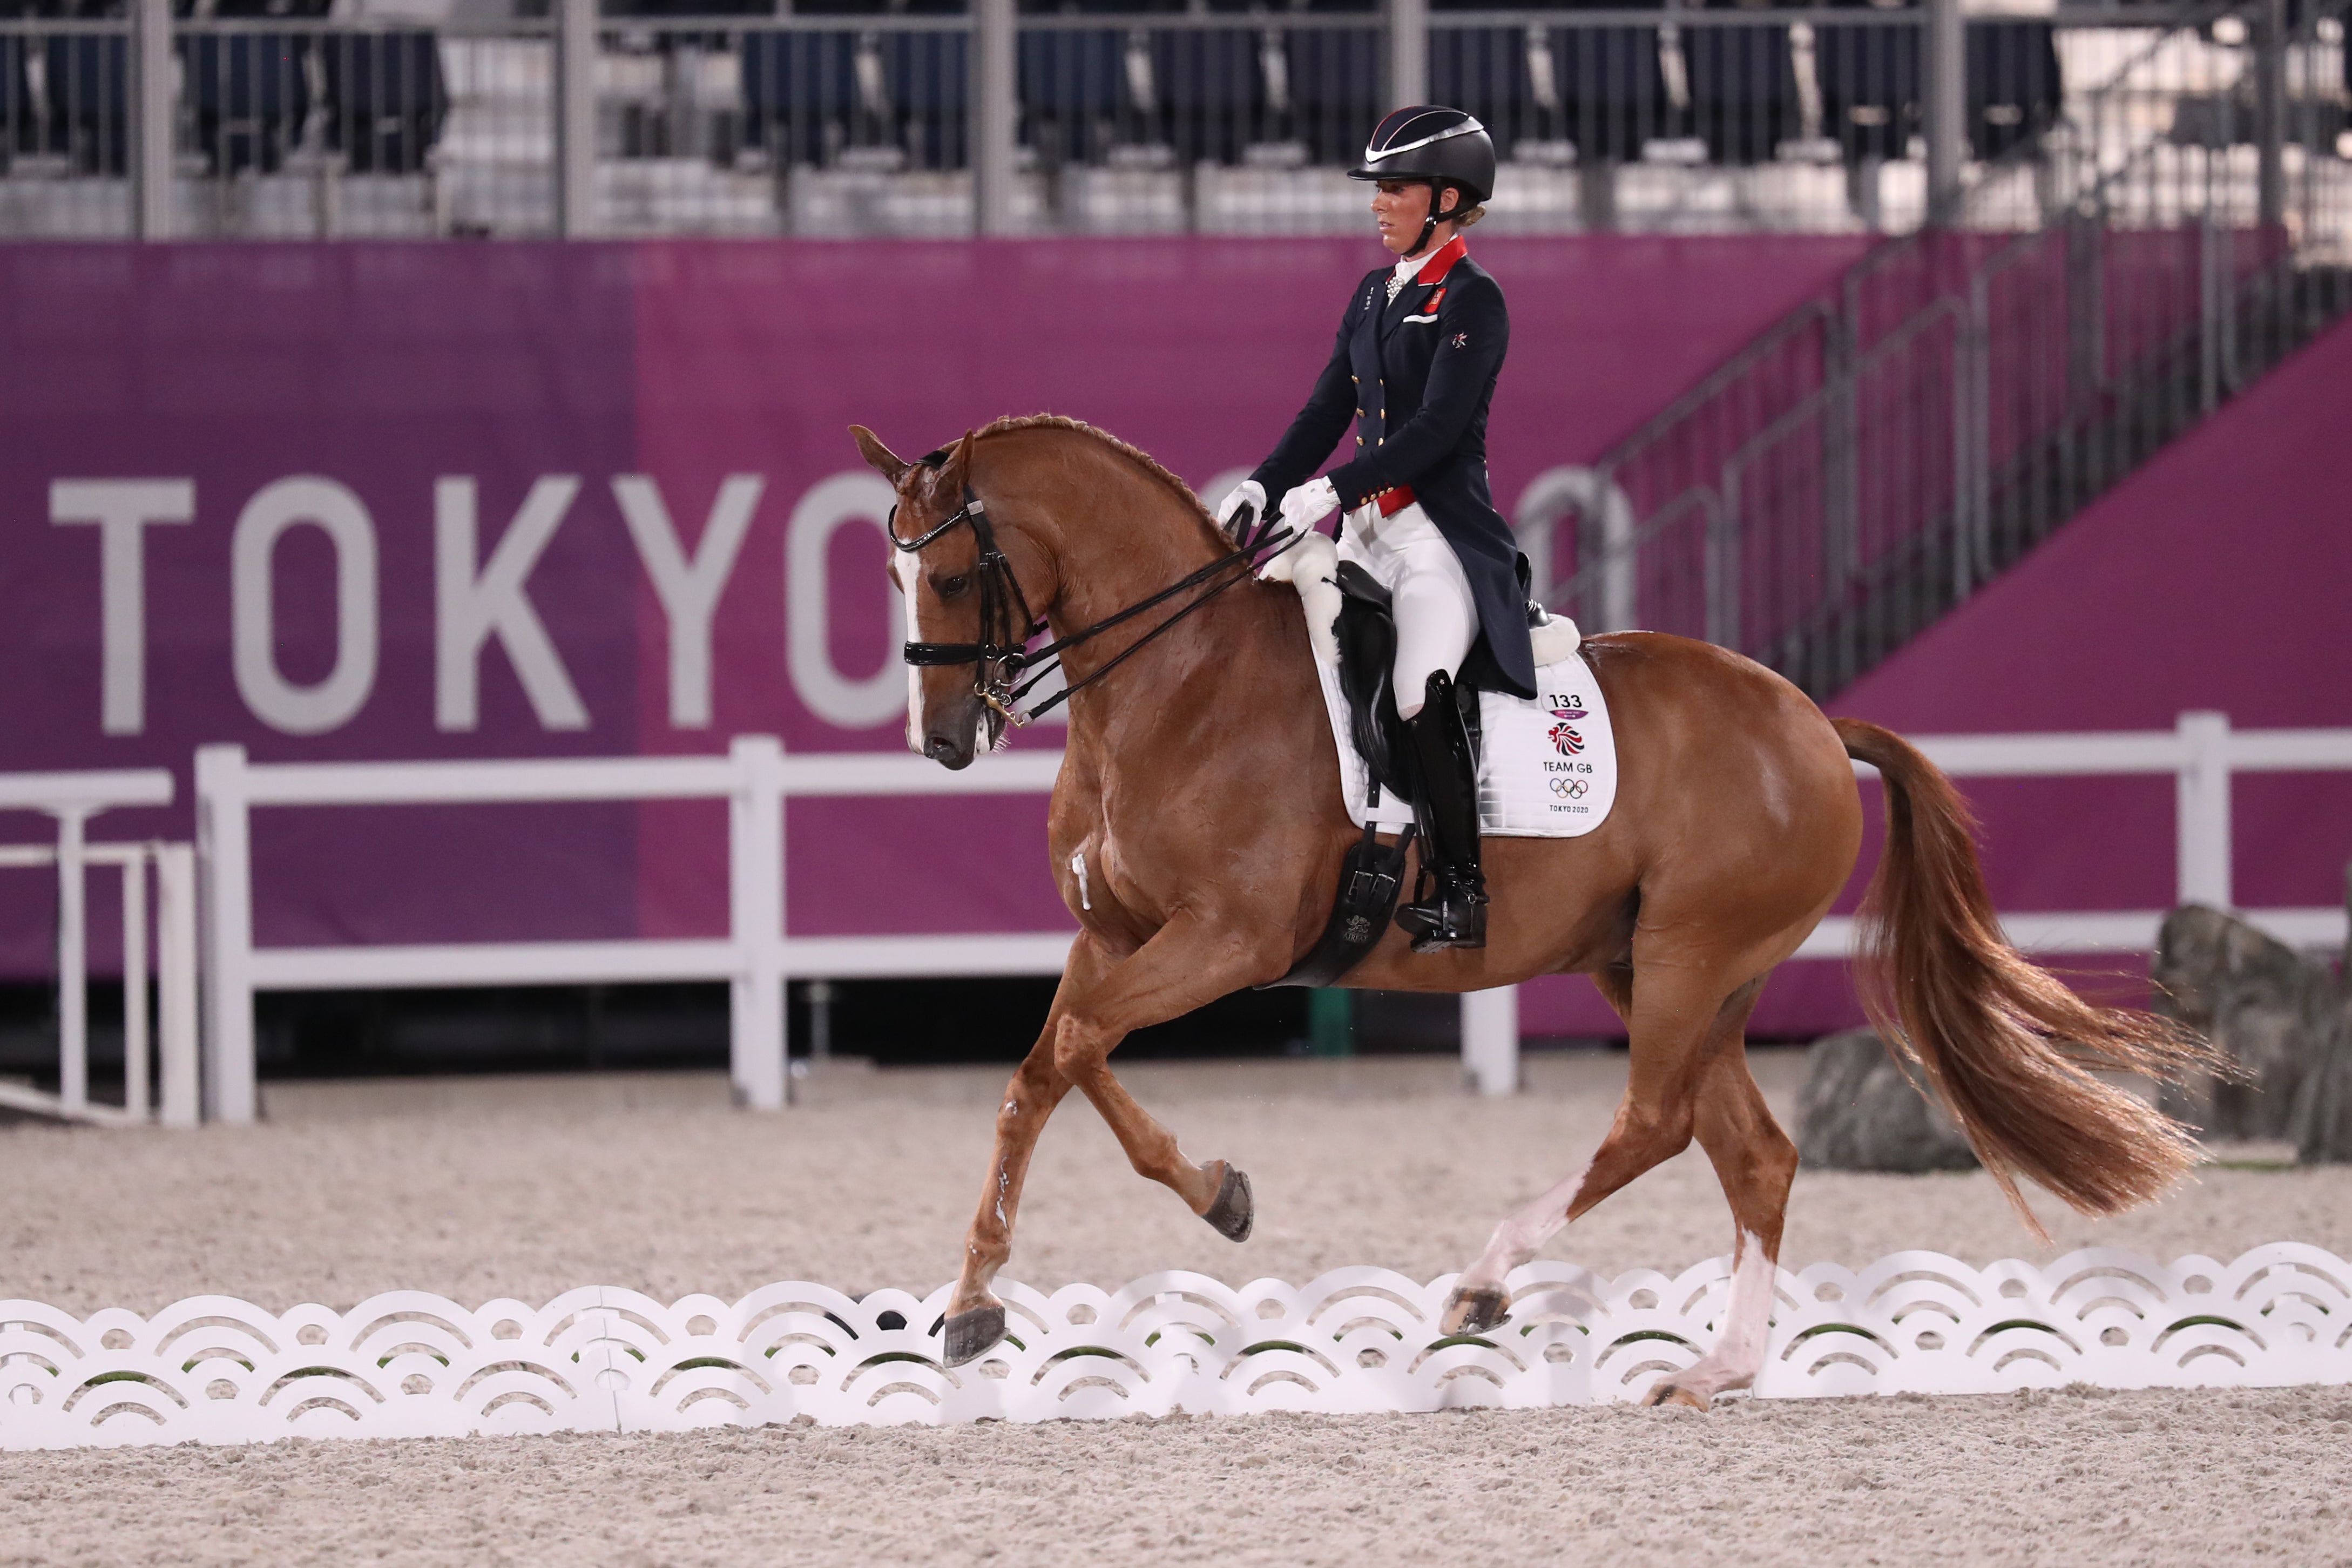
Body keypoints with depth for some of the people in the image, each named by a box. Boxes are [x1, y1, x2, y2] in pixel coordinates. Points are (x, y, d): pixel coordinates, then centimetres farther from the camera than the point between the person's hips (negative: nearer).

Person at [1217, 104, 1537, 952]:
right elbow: (1329, 410, 14)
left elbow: (1438, 427, -18)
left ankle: (1459, 895, -12)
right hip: (1367, 529, 8)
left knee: (1421, 697, -22)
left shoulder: (1472, 299, -9)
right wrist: (1262, 489, -1)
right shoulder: (1374, 294, 15)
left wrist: (1334, 489, -24)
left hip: (1444, 533, -8)